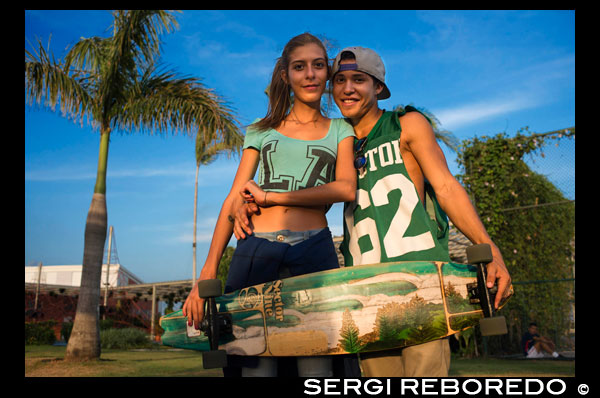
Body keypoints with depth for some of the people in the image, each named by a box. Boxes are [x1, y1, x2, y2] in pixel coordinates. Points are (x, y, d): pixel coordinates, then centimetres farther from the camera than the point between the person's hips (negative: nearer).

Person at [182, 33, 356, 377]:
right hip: (256, 251, 1)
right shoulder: (261, 131, 18)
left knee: (316, 365, -4)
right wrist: (207, 274, 1)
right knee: (255, 364, -3)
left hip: (315, 251, 0)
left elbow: (346, 188, 0)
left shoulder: (339, 130, 17)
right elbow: (234, 202, 11)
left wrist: (270, 196, -5)